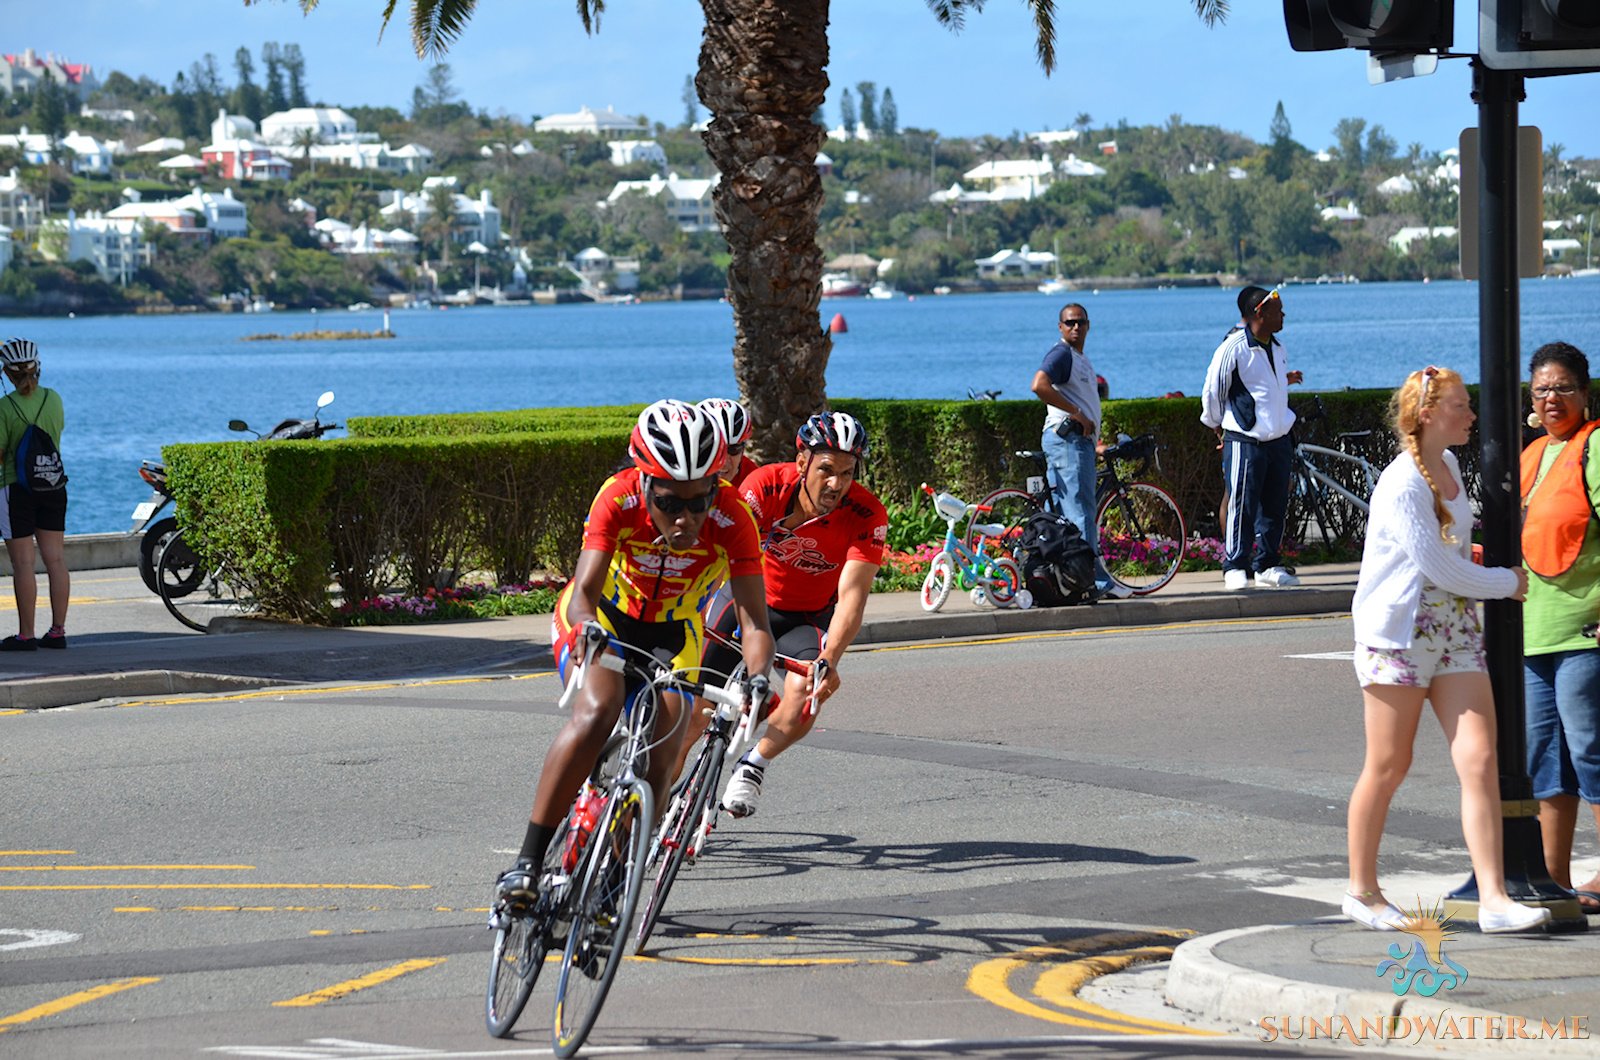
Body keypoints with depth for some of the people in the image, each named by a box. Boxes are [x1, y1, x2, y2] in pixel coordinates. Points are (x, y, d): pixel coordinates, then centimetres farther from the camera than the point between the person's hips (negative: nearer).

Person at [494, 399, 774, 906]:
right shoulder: (619, 499, -30)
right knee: (598, 711, -31)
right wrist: (591, 636, -58)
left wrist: (757, 676, -51)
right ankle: (527, 861, -30)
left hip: (671, 635, 2)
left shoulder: (731, 520, -28)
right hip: (604, 616, -2)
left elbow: (754, 621, -31)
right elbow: (584, 591, -36)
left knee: (657, 768, -11)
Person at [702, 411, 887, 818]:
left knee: (806, 695, -27)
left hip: (811, 617, 0)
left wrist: (829, 660, -47)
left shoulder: (867, 515, -26)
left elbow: (851, 595, -31)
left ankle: (752, 767, -2)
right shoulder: (765, 486, -26)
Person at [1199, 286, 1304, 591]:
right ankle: (1234, 568, 0)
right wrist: (1217, 426, 5)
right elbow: (1212, 391, -4)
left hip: (1278, 439, 7)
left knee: (1275, 506, 9)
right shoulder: (1234, 348, -12)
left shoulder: (1277, 347, 11)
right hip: (1244, 440, -7)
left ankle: (1268, 566, 17)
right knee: (1241, 505, -5)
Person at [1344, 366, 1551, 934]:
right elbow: (1439, 568, -17)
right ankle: (1362, 891, 18)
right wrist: (1510, 582, -6)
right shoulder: (1401, 486, -17)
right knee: (1387, 767, 2)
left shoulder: (1449, 467, 10)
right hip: (1397, 635, -7)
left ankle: (1493, 899, -10)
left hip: (1455, 630, 7)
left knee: (1480, 760, -6)